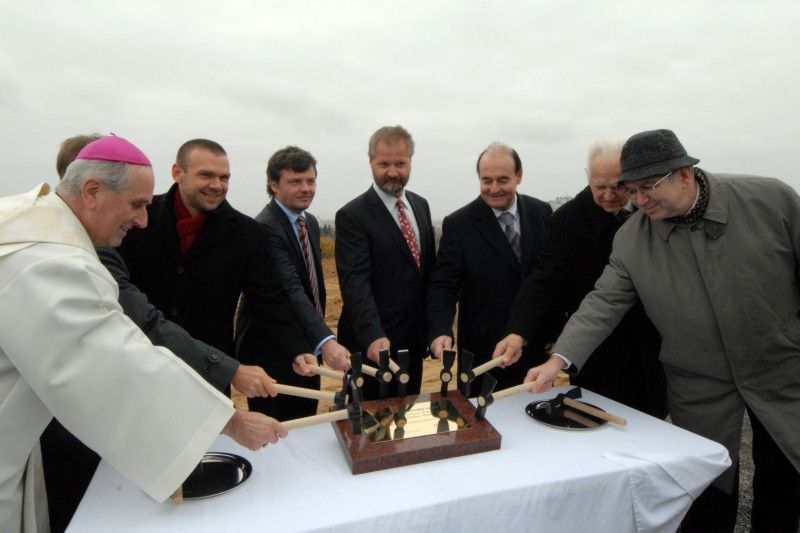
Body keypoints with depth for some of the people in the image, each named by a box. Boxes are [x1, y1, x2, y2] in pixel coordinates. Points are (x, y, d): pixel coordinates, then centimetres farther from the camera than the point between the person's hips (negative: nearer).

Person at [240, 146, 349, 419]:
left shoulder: (310, 222, 7)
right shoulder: (265, 227, -21)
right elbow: (291, 290, -34)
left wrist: (320, 340, 15)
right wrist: (326, 340, -45)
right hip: (273, 352, -8)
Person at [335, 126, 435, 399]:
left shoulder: (421, 205, 8)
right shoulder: (352, 216, -14)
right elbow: (355, 282, -23)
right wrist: (373, 336, -35)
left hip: (414, 340, 6)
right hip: (373, 345, -6)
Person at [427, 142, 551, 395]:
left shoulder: (542, 213, 0)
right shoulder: (458, 224, -10)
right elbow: (443, 286, -12)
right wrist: (441, 331, -29)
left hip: (537, 346, 3)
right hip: (484, 352, -3)